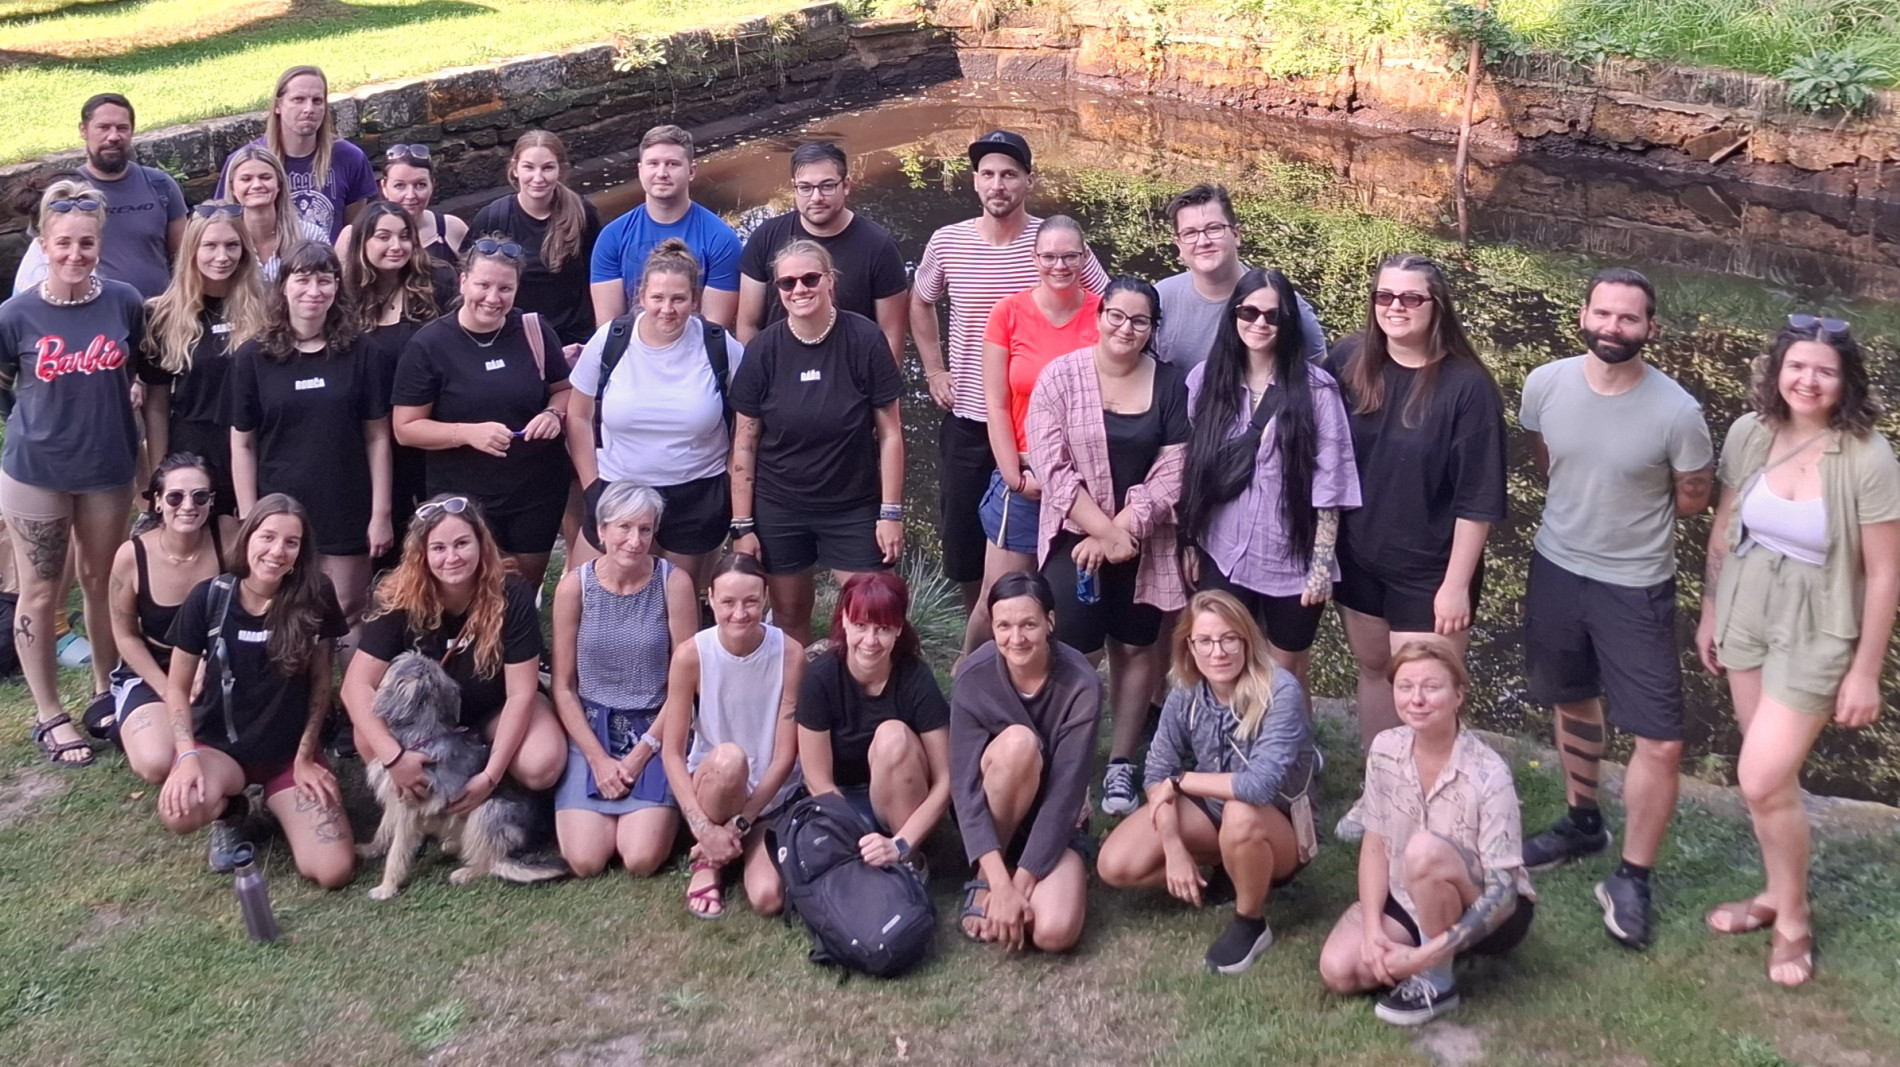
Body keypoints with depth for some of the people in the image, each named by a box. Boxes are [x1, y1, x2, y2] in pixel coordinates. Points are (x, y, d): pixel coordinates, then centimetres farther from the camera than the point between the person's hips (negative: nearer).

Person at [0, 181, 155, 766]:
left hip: (108, 466, 2)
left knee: (101, 582, 16)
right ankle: (48, 716, 19)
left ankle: (106, 692, 34)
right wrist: (53, 405, -3)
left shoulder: (124, 302, -7)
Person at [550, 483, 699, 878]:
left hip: (656, 731, -1)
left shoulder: (674, 583, -8)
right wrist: (599, 758, -9)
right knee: (585, 862, -14)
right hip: (591, 730, 1)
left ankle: (662, 812, 16)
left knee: (641, 860, -18)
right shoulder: (575, 586, -5)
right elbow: (563, 686, -1)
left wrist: (641, 753, -10)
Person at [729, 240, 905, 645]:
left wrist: (891, 513, -7)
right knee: (789, 617, 11)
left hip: (854, 508, -1)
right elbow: (745, 443, -1)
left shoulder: (864, 341, -10)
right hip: (779, 510, 1)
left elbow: (890, 433, -6)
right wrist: (742, 525, -2)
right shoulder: (763, 350, -6)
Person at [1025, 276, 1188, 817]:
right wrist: (1105, 532, -14)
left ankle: (1120, 766, 17)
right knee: (1072, 652, -7)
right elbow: (1052, 468, -8)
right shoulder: (1060, 378, -3)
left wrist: (1121, 531, -13)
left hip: (1144, 543, 2)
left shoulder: (1170, 384, 2)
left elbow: (1171, 472, -4)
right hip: (1074, 538, -2)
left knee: (1135, 649, 7)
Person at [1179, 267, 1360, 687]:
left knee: (1287, 675, 12)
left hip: (1293, 562, -2)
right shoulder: (1206, 378, 0)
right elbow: (1192, 469, 6)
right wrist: (1189, 544, 6)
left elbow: (1329, 481, -8)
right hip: (1223, 557, 2)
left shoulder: (1315, 388, -9)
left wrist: (1322, 562, -9)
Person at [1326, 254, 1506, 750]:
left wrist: (1457, 583, -15)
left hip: (1429, 572, -5)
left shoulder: (1468, 386, -17)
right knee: (1373, 670, 20)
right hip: (1358, 557, 5)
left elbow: (1478, 499, -15)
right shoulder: (1349, 361, -6)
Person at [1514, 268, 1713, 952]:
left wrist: (1630, 519, 3)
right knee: (1574, 702, 22)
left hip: (1635, 587, -4)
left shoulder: (1676, 413, -21)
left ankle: (1631, 880, 12)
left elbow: (1693, 500, -3)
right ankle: (1582, 824, 44)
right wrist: (1592, 506, 5)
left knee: (1661, 741, -5)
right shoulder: (1545, 385, -10)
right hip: (1556, 568, 4)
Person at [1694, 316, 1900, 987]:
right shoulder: (1749, 434, -6)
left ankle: (1794, 919, 17)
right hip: (1745, 617, 5)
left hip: (1816, 635, -4)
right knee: (1769, 772, 15)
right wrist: (1710, 610, 12)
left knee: (1762, 780, -6)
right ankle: (1777, 893, 34)